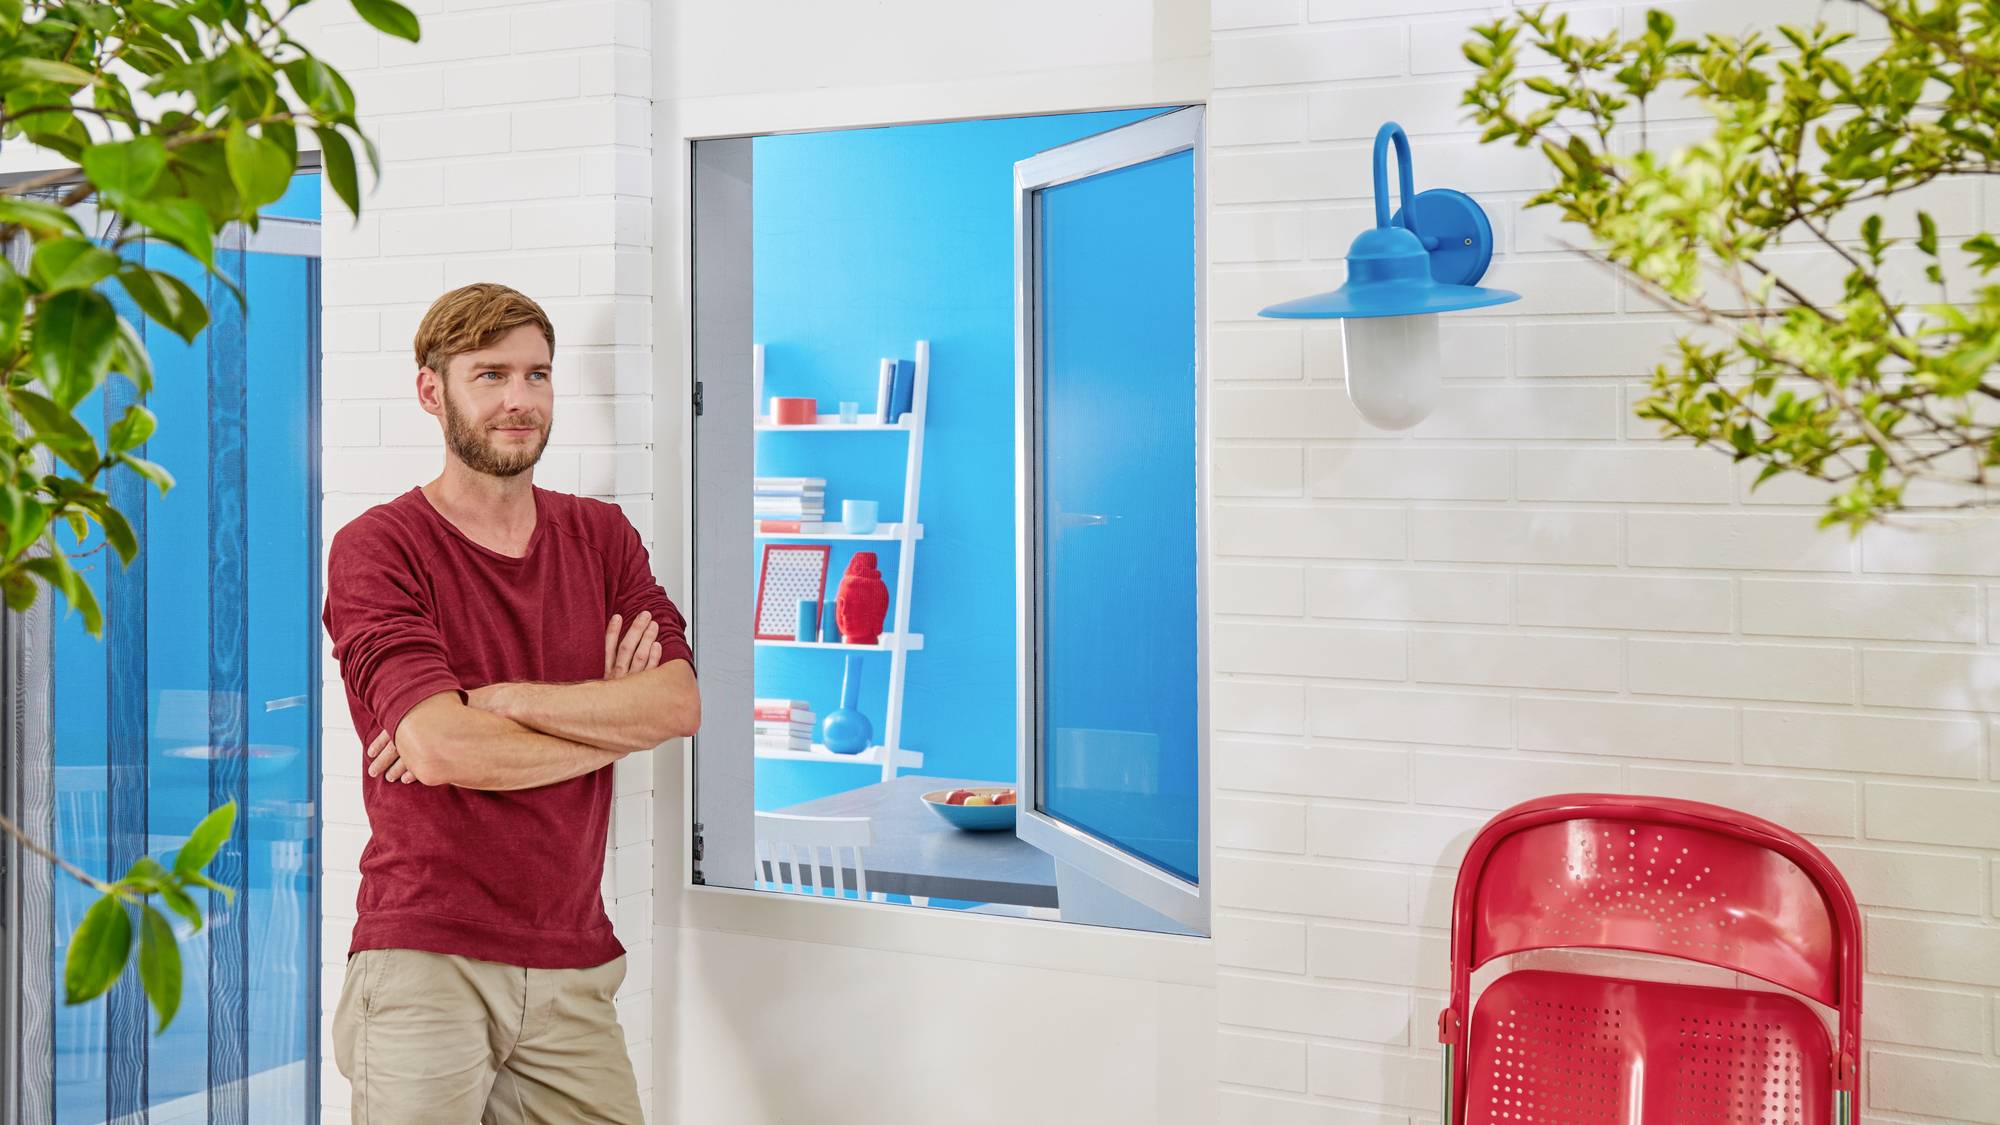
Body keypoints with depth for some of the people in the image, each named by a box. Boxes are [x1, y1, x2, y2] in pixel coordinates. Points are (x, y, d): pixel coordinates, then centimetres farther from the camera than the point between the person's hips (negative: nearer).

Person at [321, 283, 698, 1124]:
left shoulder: (602, 537, 11)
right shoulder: (377, 548, -4)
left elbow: (678, 703, -5)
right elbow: (441, 748, -18)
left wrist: (499, 700, -15)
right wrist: (610, 718, -5)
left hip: (571, 967, 4)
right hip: (425, 962, -4)